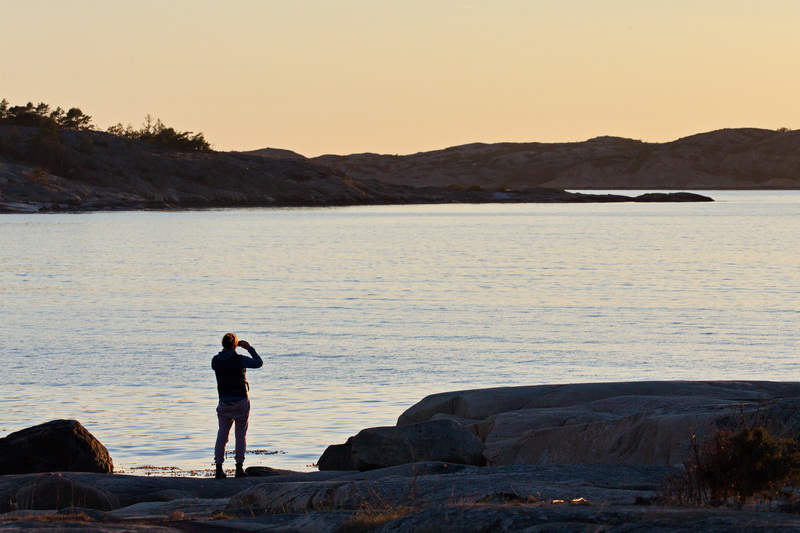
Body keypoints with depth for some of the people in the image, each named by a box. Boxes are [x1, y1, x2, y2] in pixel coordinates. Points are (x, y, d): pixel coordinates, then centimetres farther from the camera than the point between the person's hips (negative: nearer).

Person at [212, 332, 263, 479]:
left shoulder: (216, 360, -3)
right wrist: (250, 348, 11)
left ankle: (219, 469, 1)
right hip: (241, 401, -3)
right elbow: (259, 362, 2)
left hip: (224, 402, 3)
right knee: (241, 435, 5)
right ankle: (239, 468, 3)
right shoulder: (240, 360, -13)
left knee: (222, 435, 6)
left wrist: (226, 350, 20)